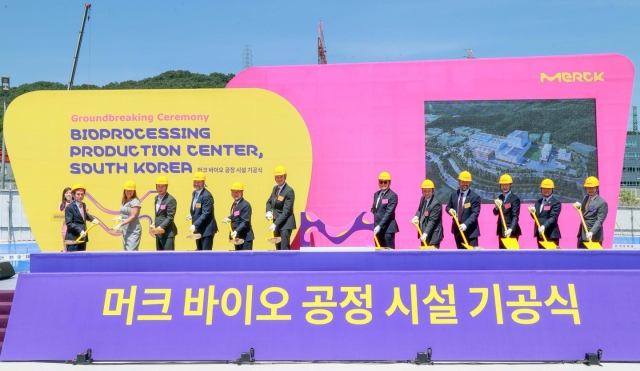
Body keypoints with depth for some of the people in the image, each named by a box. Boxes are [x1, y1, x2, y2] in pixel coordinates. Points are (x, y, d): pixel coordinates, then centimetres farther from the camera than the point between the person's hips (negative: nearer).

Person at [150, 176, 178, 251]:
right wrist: (155, 224, 8)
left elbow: (170, 217, -18)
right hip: (159, 233, 9)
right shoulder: (157, 198, 12)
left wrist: (160, 227, -26)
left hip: (168, 233, -9)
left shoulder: (171, 200, -14)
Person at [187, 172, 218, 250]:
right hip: (198, 228, 9)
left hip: (206, 229, -9)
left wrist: (195, 224, -29)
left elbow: (205, 213, -24)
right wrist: (191, 215, 5)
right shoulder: (194, 193, 10)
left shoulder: (207, 195, -19)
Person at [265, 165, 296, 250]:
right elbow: (269, 202, 21)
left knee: (284, 248, -12)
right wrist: (268, 212, -1)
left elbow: (286, 211, -20)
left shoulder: (289, 191, -17)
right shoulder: (275, 188, 8)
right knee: (278, 248, 11)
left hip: (286, 223, -8)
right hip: (276, 222, 8)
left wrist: (275, 224, -24)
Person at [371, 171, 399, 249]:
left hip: (387, 228, -7)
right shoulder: (376, 194, 14)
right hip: (378, 227, 7)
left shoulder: (393, 195, -9)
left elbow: (389, 212, -16)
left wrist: (380, 226, -23)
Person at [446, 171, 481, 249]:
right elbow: (448, 207, 16)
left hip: (470, 231, -5)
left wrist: (466, 224, -31)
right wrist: (450, 210, -9)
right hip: (457, 230, 6)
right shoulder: (454, 194, 7)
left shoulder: (475, 197, -11)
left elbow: (475, 213, -17)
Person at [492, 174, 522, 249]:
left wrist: (511, 229, -31)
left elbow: (515, 216, -18)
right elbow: (495, 213, 6)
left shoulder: (515, 198, -11)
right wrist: (497, 206, -16)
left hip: (511, 231, -7)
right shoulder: (500, 197, 11)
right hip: (501, 230, 7)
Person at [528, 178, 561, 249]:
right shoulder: (538, 202, 17)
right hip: (540, 234, 7)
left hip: (551, 234, -7)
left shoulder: (556, 203, -7)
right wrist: (533, 212, -6)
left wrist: (544, 226, -33)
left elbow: (553, 218, -18)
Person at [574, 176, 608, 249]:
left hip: (594, 237, -8)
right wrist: (580, 206, 1)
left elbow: (599, 221, -21)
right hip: (582, 235, 8)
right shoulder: (585, 198, 11)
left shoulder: (602, 203, -14)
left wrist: (591, 232, -32)